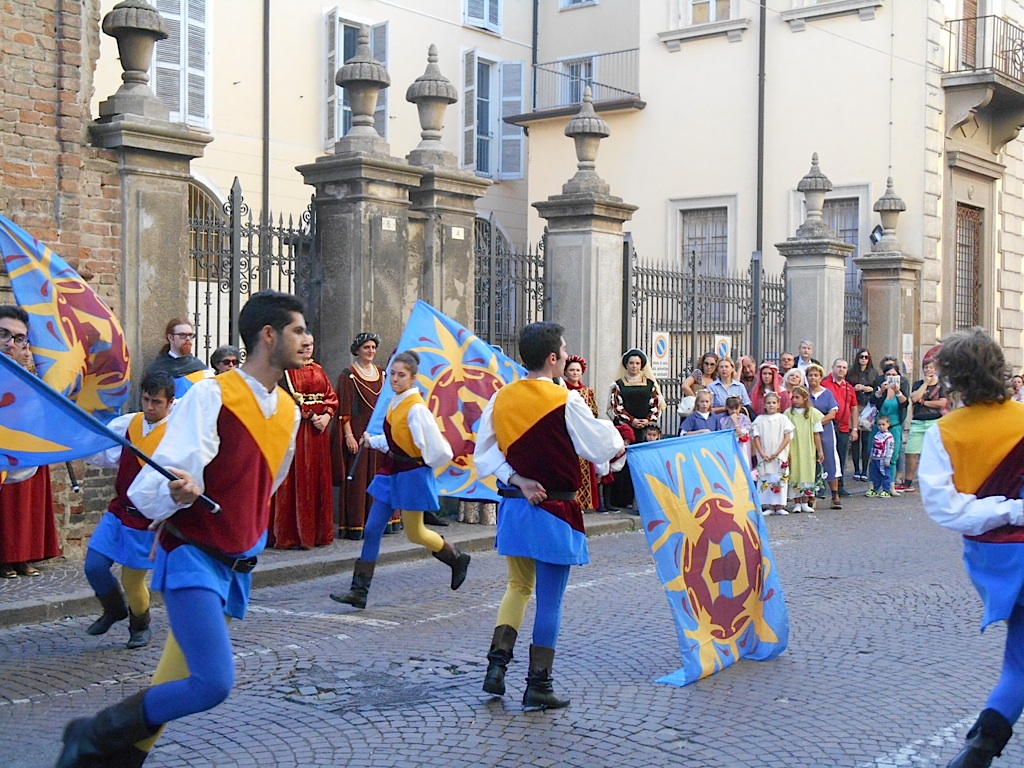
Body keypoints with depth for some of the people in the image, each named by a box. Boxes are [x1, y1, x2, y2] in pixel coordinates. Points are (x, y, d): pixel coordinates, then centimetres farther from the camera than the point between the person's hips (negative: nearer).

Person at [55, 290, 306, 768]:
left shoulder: (288, 411, 7)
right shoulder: (211, 396, -15)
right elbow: (156, 486, -23)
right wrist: (179, 493, -43)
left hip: (234, 566, 7)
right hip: (193, 558, -7)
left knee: (170, 690, 8)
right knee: (213, 683, -20)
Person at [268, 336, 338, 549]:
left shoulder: (318, 370, 16)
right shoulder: (286, 371, -4)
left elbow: (331, 396, 11)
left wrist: (326, 416, -6)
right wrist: (311, 416, -15)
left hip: (319, 430, 7)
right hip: (296, 430, -7)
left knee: (319, 480, 8)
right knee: (297, 480, -6)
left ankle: (317, 531, 14)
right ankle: (291, 534, -2)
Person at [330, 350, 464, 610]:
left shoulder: (416, 408, -21)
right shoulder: (395, 403, 6)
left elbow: (435, 447, -21)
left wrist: (426, 463, -5)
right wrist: (373, 441, 13)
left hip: (412, 475, -9)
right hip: (391, 472, 9)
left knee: (415, 533, 7)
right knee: (372, 530, 3)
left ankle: (457, 559, 34)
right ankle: (359, 591, 4)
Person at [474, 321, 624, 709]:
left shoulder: (501, 398, 0)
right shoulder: (565, 401, -16)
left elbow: (485, 454, 0)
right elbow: (601, 446, -6)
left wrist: (517, 480, -4)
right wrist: (618, 443, 14)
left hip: (513, 504, 5)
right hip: (554, 511, -5)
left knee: (519, 586, 22)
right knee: (549, 598, 3)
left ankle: (497, 660, 10)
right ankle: (538, 685, 9)